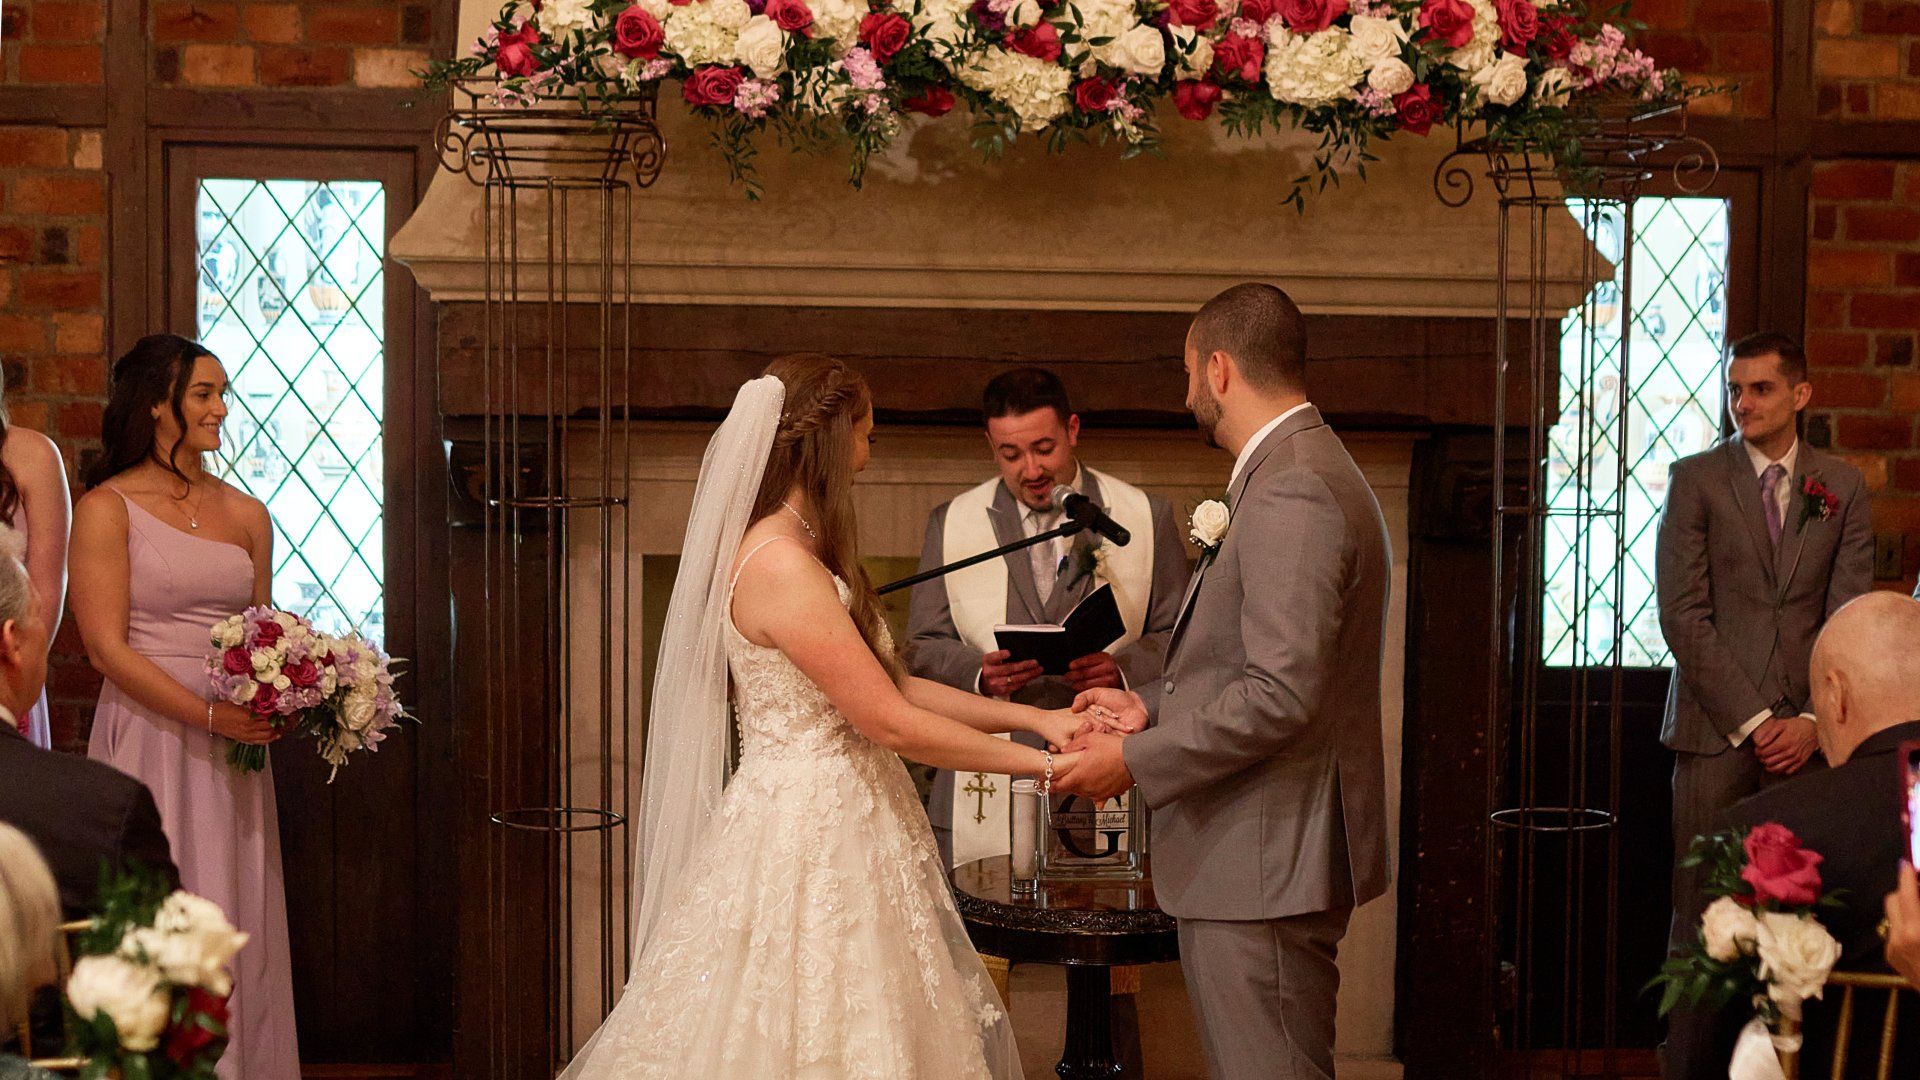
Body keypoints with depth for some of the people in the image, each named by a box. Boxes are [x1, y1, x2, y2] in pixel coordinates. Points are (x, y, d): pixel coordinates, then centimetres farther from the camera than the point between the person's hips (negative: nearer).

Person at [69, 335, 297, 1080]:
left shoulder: (246, 514, 12)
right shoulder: (108, 509, -3)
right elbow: (107, 649, -9)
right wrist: (209, 716, -17)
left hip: (236, 747, 5)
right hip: (149, 736, -5)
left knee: (239, 924, 6)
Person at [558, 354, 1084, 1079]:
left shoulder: (797, 554, 13)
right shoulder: (781, 565, -19)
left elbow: (892, 684, 12)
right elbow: (891, 722, -19)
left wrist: (1033, 717, 6)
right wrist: (1040, 766, -11)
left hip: (842, 824, 10)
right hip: (806, 841, -10)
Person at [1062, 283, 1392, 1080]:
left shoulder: (1291, 492, -18)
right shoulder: (1303, 471, 16)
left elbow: (1281, 694, -25)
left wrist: (1136, 761, -16)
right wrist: (1150, 706, 12)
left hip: (1265, 866, -11)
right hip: (1264, 856, 11)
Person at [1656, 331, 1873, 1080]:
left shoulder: (1843, 488, 11)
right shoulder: (1695, 479, 4)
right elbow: (1684, 615, -2)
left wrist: (1811, 722, -6)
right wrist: (1752, 721, -8)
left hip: (1808, 736, 2)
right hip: (1717, 733, -2)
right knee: (1704, 919, -3)